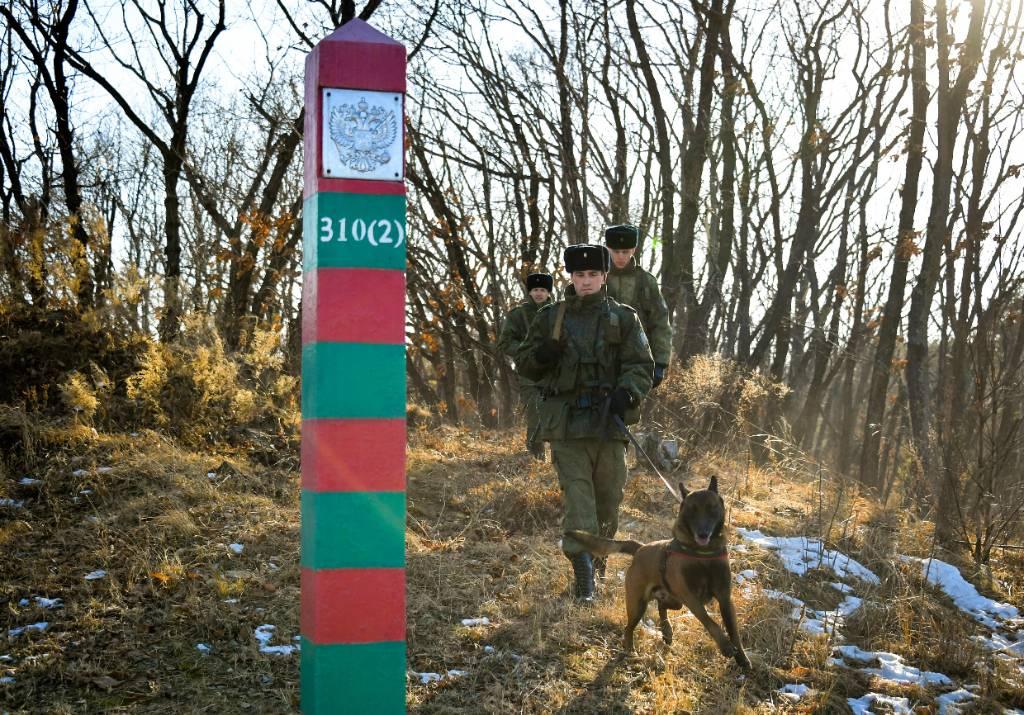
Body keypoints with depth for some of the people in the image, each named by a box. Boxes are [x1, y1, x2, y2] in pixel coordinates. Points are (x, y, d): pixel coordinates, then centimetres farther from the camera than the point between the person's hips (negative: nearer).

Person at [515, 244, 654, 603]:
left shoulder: (623, 318, 7)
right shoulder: (550, 317, 9)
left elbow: (641, 365, 0)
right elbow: (524, 365, 14)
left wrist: (626, 392, -20)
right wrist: (543, 354, -9)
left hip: (609, 422, 1)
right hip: (566, 422, -1)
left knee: (608, 498, 9)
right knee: (576, 495, -10)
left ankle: (598, 557, 32)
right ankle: (583, 576, -13)